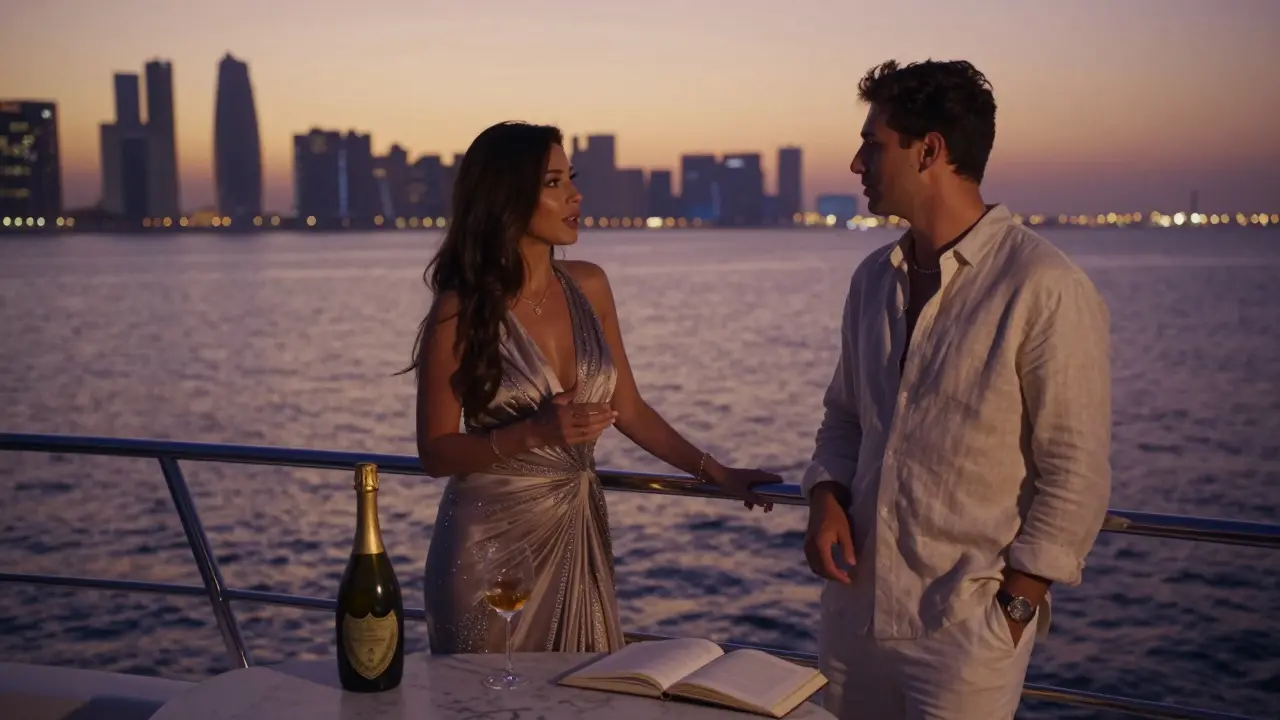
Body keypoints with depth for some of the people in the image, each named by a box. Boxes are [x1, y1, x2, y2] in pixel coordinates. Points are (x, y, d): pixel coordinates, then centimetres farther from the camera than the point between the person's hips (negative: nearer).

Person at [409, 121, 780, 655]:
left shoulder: (588, 286, 3)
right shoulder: (461, 311, -11)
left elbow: (628, 409, 10)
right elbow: (435, 452, -8)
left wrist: (718, 474, 6)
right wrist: (534, 433, -22)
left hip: (578, 534, 5)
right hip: (494, 541, -4)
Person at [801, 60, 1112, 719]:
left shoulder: (1046, 288, -14)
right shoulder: (873, 279, 8)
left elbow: (1075, 473, -12)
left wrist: (1014, 608, -12)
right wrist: (826, 498, -1)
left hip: (966, 624, -6)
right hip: (855, 605, 6)